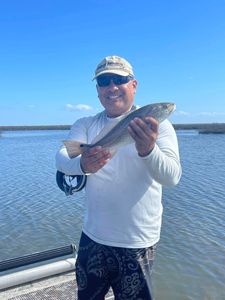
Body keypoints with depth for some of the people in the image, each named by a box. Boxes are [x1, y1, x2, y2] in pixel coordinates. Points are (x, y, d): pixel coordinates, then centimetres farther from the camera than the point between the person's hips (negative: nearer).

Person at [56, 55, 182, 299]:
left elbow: (172, 177, -23)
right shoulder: (85, 125, 0)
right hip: (92, 238, 3)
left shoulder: (156, 125, -9)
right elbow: (62, 158, -18)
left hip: (137, 244, -3)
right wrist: (83, 164, -40)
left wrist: (148, 150, -43)